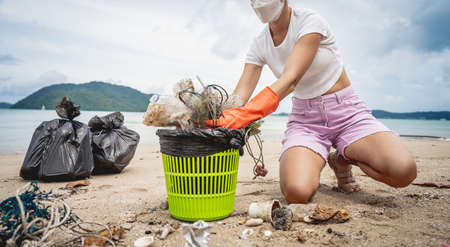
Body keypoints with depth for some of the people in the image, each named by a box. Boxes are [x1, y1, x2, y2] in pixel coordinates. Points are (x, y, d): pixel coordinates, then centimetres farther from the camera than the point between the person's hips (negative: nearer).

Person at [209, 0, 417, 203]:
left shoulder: (310, 21, -13)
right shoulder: (259, 45, 1)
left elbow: (290, 80, -28)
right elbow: (238, 98, -7)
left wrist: (241, 117, -40)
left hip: (346, 112, -1)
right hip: (305, 120, 2)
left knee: (404, 170, -26)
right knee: (297, 192, -28)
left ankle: (343, 159, 5)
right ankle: (316, 160, 8)